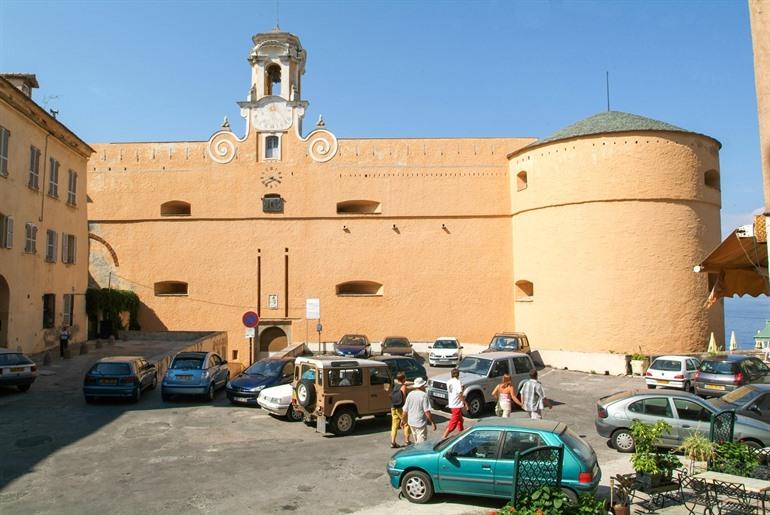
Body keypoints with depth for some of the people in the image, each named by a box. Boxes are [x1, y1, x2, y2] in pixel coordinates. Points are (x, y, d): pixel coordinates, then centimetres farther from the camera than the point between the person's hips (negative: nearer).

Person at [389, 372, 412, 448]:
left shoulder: (395, 385, 4)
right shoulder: (403, 387, -13)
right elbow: (404, 398, -16)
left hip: (393, 408, 6)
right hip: (401, 408, -6)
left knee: (394, 425, 9)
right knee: (406, 424, 10)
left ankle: (392, 442, 6)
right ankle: (407, 441, 12)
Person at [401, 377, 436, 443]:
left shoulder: (410, 394, 3)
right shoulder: (424, 395, -14)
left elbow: (405, 410, 7)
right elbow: (427, 411, -18)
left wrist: (403, 420, 20)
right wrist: (432, 422, -11)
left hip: (411, 422, 6)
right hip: (420, 423, -6)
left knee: (416, 442, 23)